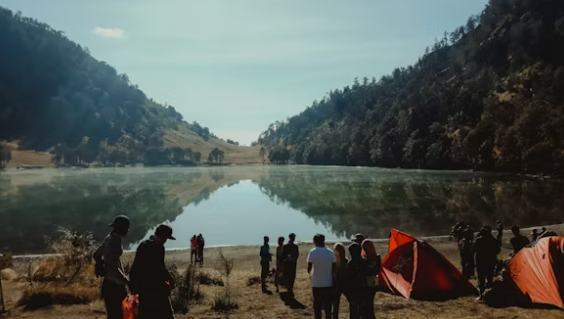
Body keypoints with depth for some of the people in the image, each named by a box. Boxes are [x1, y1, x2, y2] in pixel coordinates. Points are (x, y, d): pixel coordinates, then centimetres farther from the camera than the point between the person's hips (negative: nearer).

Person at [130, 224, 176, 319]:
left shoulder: (143, 244, 13)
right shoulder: (158, 246, -12)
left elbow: (137, 266, 14)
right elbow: (159, 267, -17)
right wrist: (170, 279, -2)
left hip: (141, 285, 8)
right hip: (154, 286, -8)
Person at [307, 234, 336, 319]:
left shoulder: (312, 252, -10)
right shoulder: (330, 252, -1)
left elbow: (309, 268, -12)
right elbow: (334, 268, 1)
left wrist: (309, 271, 9)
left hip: (317, 283, -2)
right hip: (328, 283, 3)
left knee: (317, 306, 8)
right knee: (328, 305, 13)